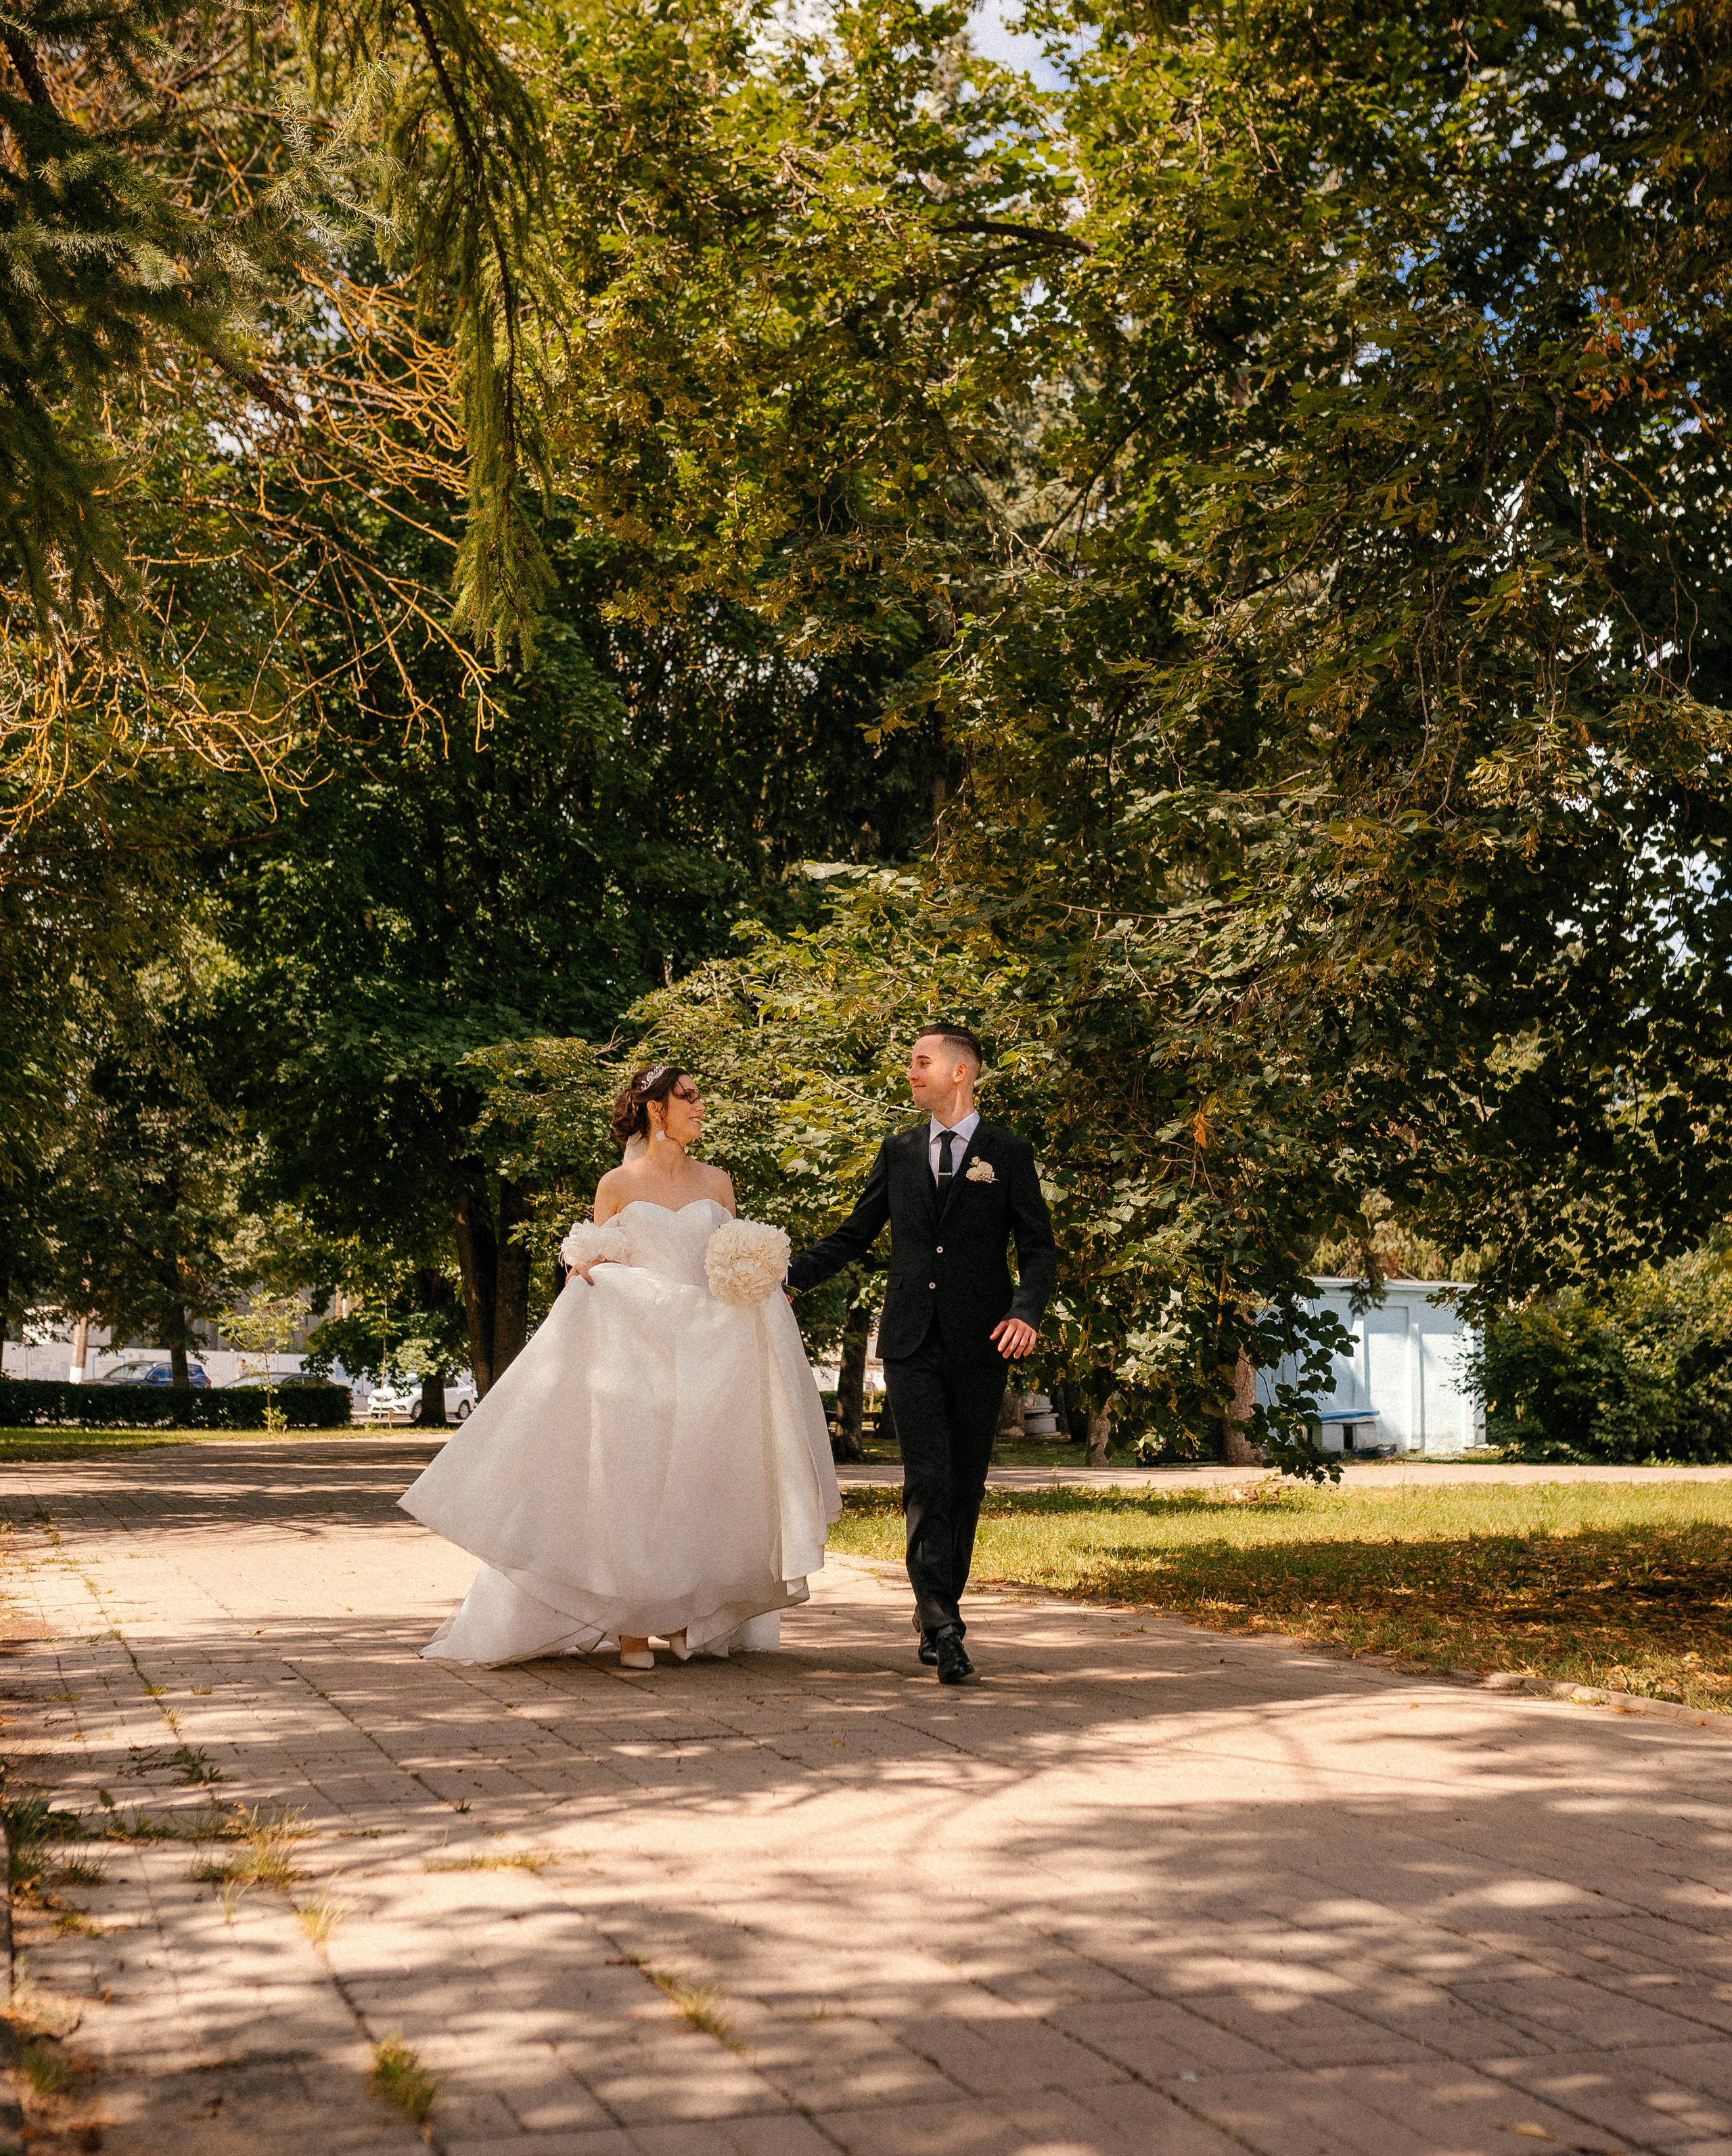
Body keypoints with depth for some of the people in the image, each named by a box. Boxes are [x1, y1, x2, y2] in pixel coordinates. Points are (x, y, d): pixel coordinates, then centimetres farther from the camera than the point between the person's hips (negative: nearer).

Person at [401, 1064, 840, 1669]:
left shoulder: (716, 1182, 12)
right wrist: (582, 1270, -13)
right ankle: (632, 1627, -1)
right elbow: (594, 1267, 9)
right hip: (635, 1346, -2)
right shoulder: (618, 1184, 5)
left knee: (699, 1481, -2)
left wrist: (758, 1276, -5)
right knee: (632, 1478, -6)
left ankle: (684, 1616, 10)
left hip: (707, 1347, 3)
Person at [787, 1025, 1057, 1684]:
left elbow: (1039, 1247, 1)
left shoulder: (1008, 1153, 4)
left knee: (965, 1486, 6)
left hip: (979, 1342, -1)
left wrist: (1026, 1312, -17)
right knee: (926, 1480, -10)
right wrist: (789, 1274, 4)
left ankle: (938, 1612, 19)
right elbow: (854, 1235, 17)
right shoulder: (899, 1152, 12)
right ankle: (944, 1627, -14)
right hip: (912, 1343, 1)